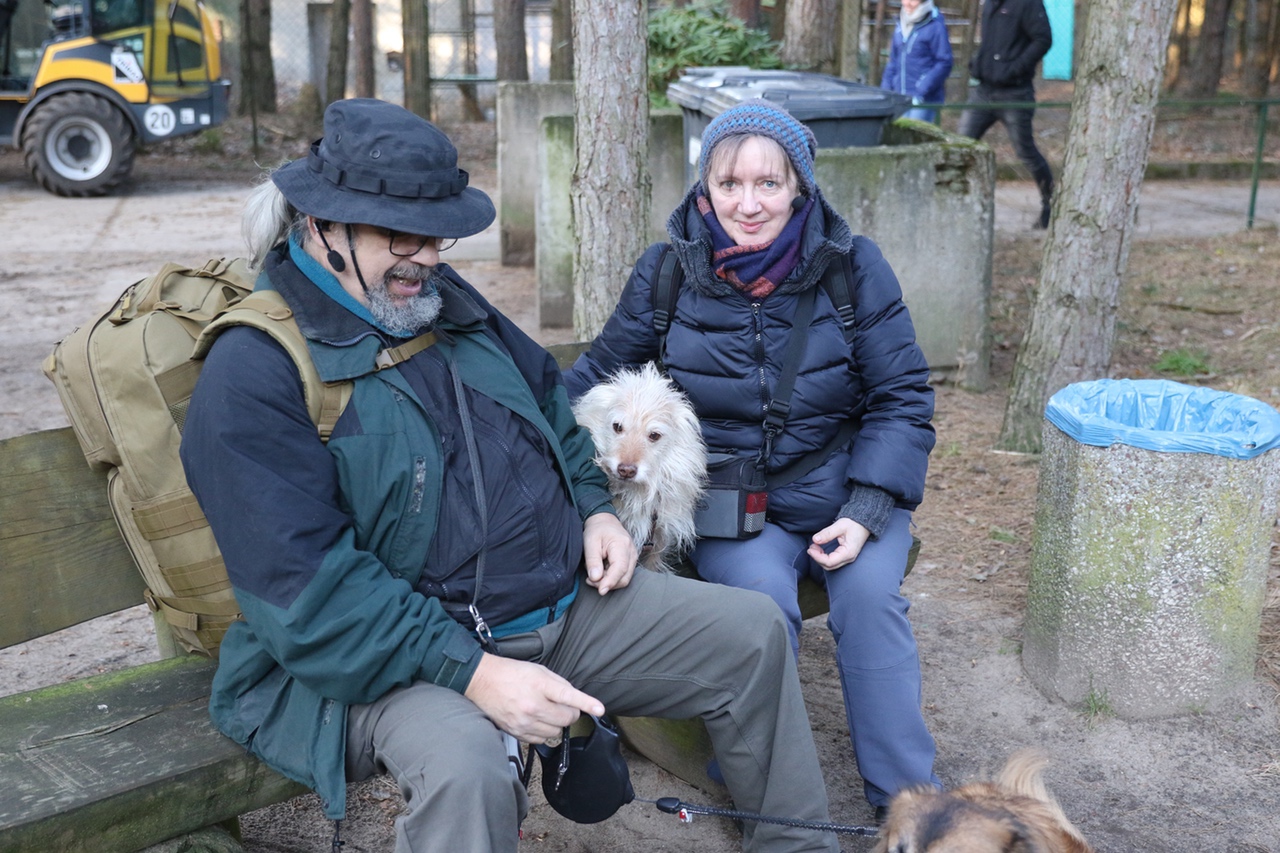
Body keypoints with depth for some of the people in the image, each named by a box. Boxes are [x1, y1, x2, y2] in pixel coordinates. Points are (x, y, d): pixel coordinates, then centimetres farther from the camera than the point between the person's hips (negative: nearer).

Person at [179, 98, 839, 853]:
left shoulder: (442, 299, 9)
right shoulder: (255, 373, -16)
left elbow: (549, 397, 24)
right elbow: (309, 591, -22)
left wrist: (596, 507, 7)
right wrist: (474, 673, -28)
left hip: (567, 600, 7)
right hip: (401, 656, -7)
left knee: (755, 633, 3)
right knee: (466, 770, -40)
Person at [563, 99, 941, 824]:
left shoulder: (854, 266, -5)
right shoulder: (667, 273, -3)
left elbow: (902, 398, -1)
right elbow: (598, 378, 10)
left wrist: (866, 513, -13)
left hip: (844, 487, 1)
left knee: (869, 595, -25)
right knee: (762, 595, -28)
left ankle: (908, 796, -7)